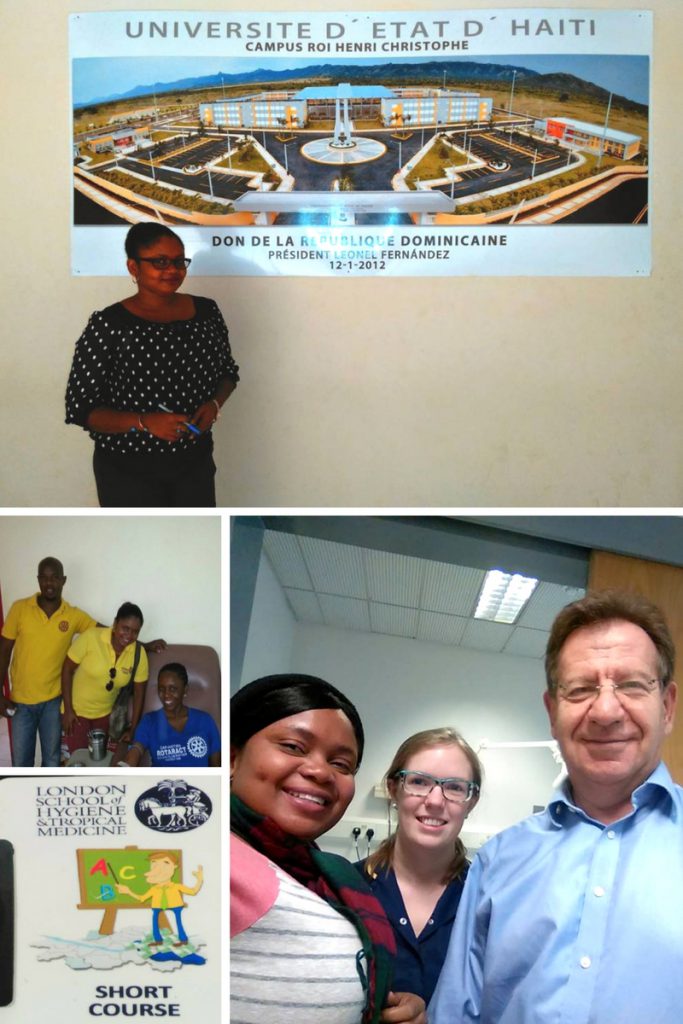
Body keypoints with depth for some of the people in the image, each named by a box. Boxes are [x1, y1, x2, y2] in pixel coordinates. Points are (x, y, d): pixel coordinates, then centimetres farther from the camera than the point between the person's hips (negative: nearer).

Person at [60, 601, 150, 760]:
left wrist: (133, 729, -4)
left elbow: (139, 693, -5)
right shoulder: (91, 638, -24)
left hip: (105, 714, 3)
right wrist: (67, 709, -15)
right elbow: (67, 669, -15)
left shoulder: (139, 654, -14)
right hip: (76, 711, -3)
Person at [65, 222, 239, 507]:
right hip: (129, 472, -4)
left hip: (195, 462, 4)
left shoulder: (206, 312, -1)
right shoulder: (107, 326, -15)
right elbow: (81, 409, -13)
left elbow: (228, 371, 14)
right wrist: (144, 422, -27)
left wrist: (214, 404, -8)